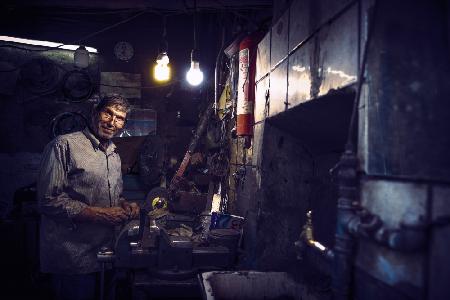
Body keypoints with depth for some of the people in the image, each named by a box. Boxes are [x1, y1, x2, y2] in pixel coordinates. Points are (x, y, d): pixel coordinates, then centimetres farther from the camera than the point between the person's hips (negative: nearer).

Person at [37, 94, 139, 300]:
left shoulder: (114, 155, 15)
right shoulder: (65, 145, -11)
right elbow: (49, 201, -17)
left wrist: (125, 206, 2)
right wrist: (100, 214, -21)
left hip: (105, 253, 8)